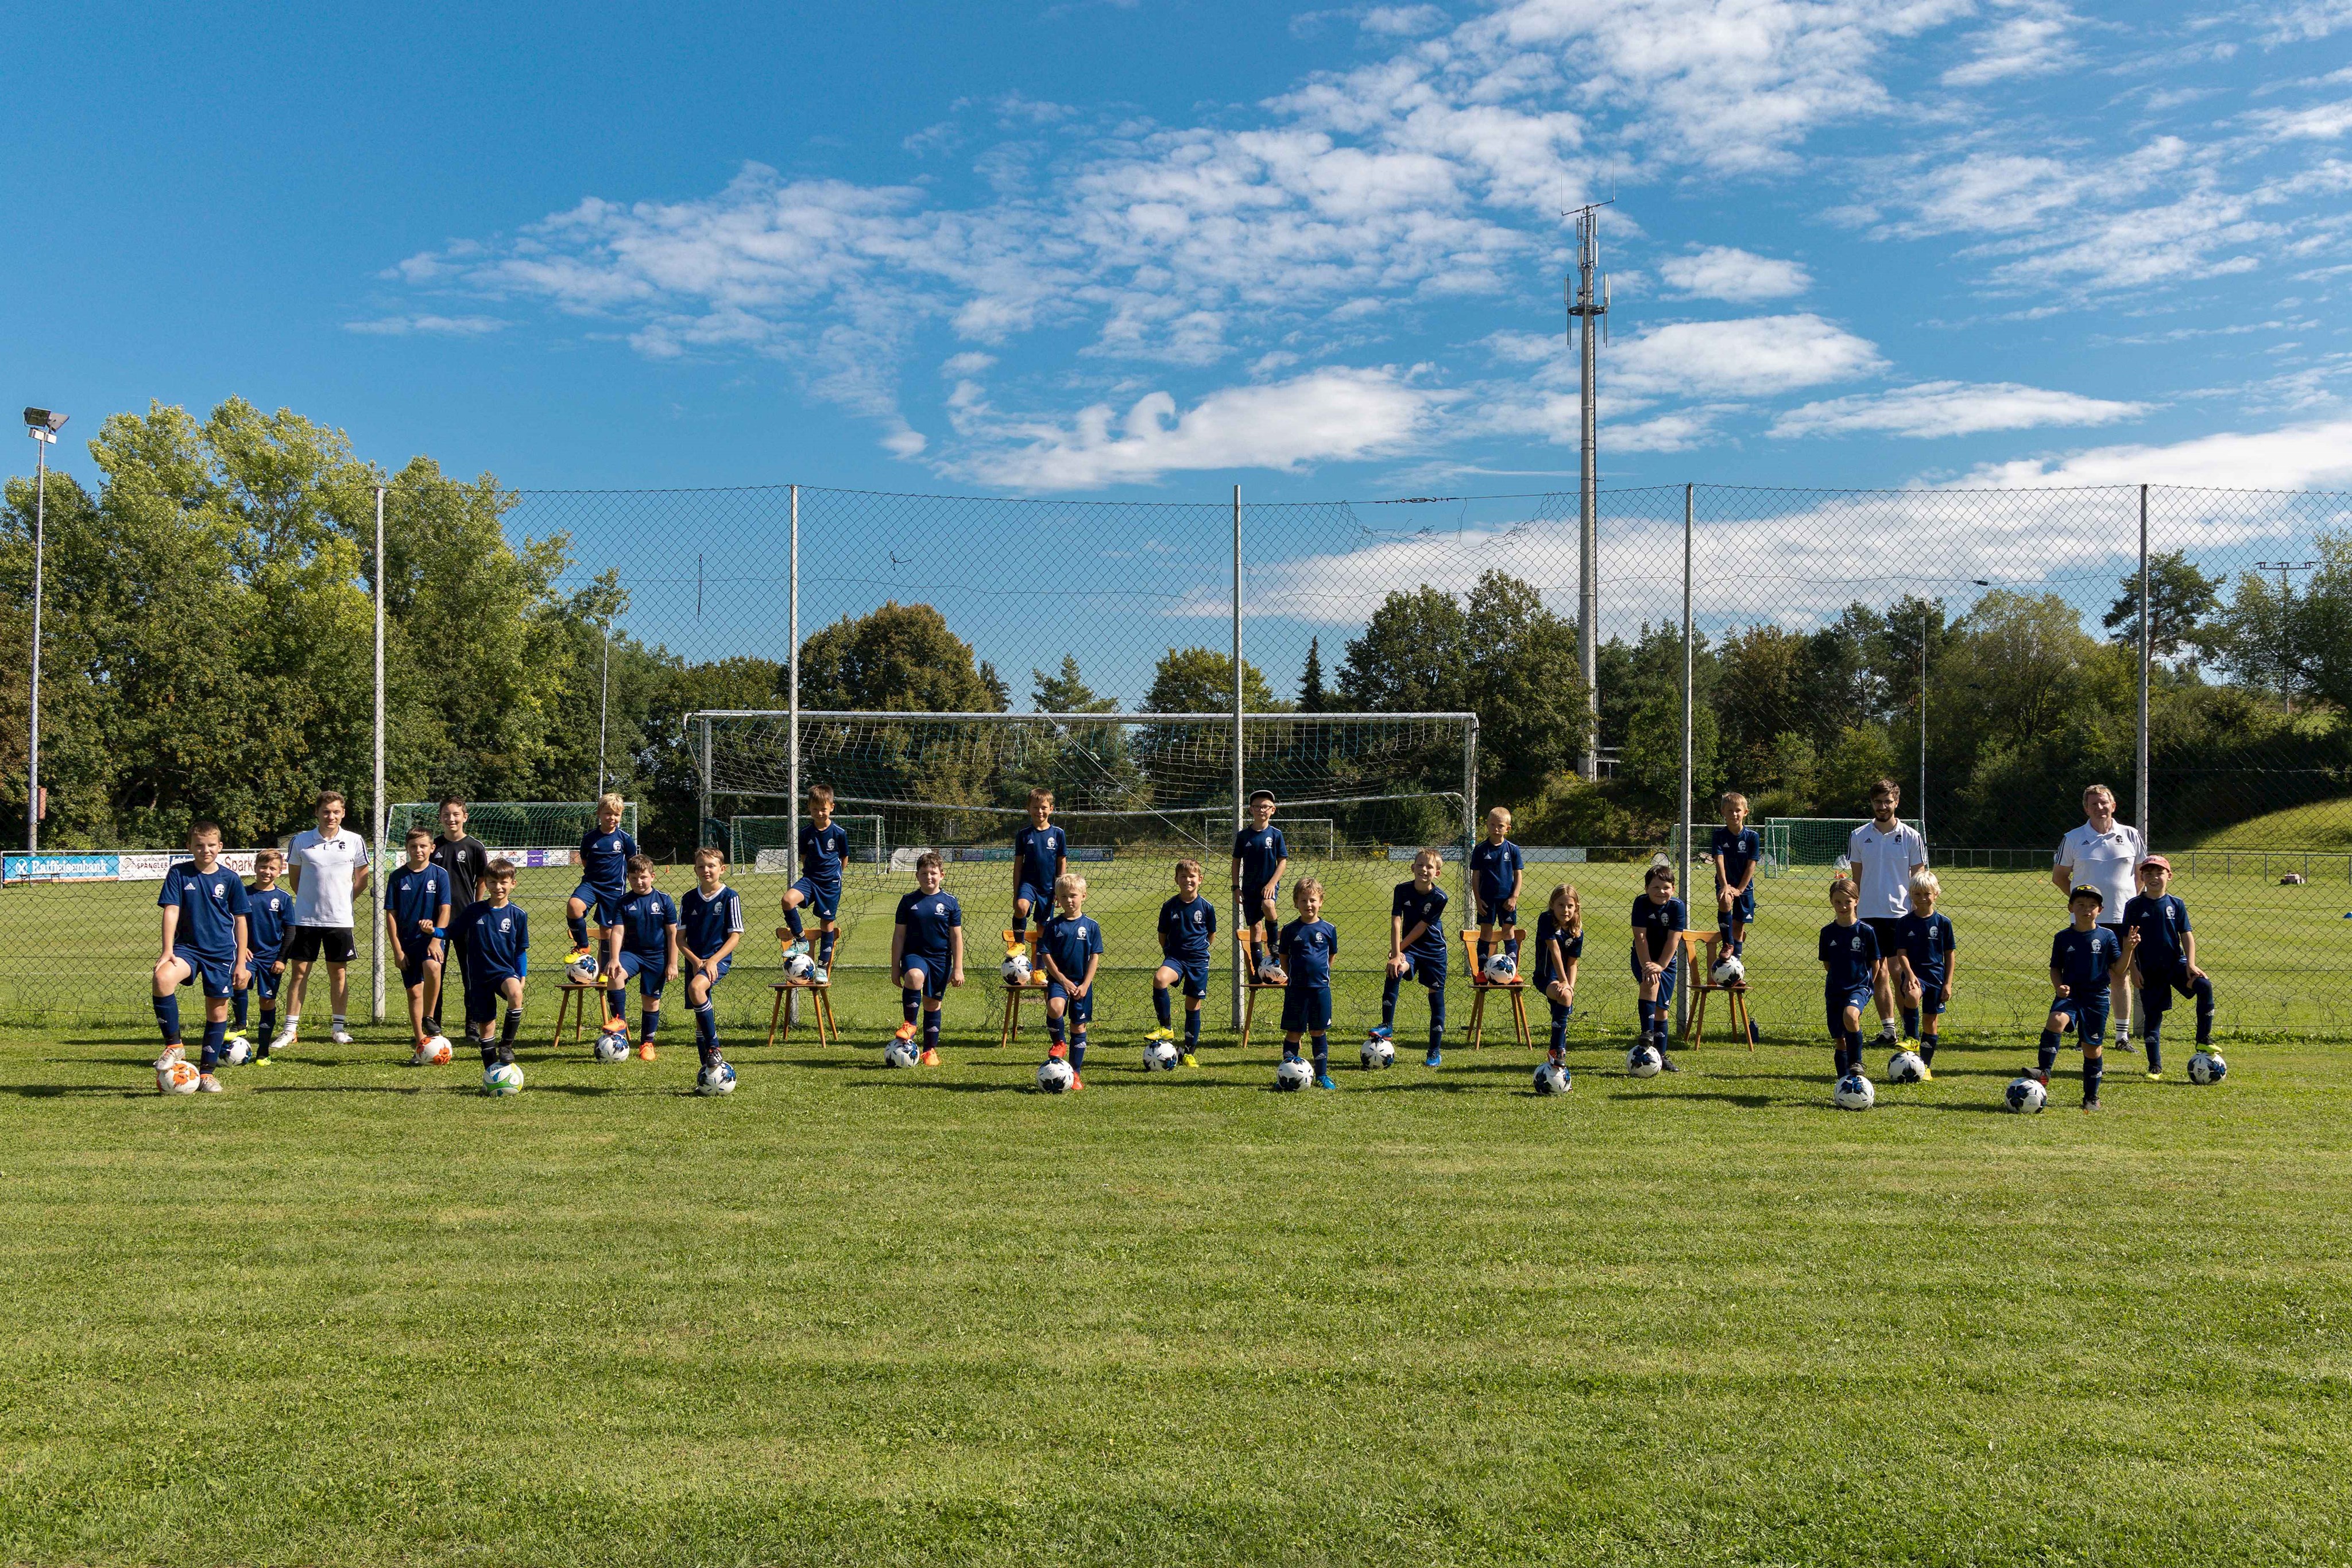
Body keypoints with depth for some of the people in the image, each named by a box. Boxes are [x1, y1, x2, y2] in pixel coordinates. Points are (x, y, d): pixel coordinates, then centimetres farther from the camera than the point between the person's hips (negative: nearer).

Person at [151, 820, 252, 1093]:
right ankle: (174, 1045, -16)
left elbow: (240, 920, 5)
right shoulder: (178, 873, -2)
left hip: (222, 953, 1)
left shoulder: (230, 878, 0)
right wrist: (168, 951, -17)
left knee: (218, 1011, 4)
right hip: (188, 947, -1)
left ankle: (206, 1071, 18)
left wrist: (241, 962, 4)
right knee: (162, 978, -31)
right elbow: (171, 911, -6)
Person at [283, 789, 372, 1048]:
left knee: (339, 972, 6)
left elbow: (361, 880, 9)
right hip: (306, 918, 0)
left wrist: (341, 899, 5)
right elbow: (294, 876, 12)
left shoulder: (355, 841, 0)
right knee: (299, 971, 2)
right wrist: (312, 899, 8)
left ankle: (340, 1027, 14)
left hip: (340, 919, 0)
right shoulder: (301, 841, 1)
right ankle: (291, 1030, 7)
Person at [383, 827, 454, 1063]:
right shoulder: (398, 877, 2)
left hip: (430, 937, -2)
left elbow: (445, 910, -5)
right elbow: (390, 915, 2)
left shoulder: (440, 875, -1)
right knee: (414, 992, 4)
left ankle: (429, 1019, -13)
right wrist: (397, 950, -3)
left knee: (432, 968, -33)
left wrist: (436, 939, -17)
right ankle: (420, 1044, 14)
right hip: (407, 942, 2)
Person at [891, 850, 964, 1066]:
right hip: (914, 954, -1)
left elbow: (956, 937, 3)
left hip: (941, 959, 1)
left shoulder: (950, 902, 1)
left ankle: (930, 1050, 24)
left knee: (933, 1004, 9)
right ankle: (910, 1023, -17)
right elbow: (899, 935, 4)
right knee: (915, 977, -35)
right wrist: (895, 967, 1)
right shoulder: (908, 901, 1)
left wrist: (958, 969, 0)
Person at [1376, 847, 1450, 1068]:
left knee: (1436, 997, 0)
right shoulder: (1402, 890, -10)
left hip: (1434, 951, -1)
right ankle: (1387, 1026, -22)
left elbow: (1421, 928, -14)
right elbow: (1396, 923, -16)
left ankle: (1435, 1051, 10)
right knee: (1395, 971, -29)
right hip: (1410, 949, 1)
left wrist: (1400, 949, -12)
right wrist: (1396, 954, -25)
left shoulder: (1439, 898, -15)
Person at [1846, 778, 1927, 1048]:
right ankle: (1888, 1028, 10)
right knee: (1879, 973, 5)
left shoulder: (1911, 837, 1)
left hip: (1901, 915, -2)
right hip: (1870, 915, 2)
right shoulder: (1858, 836, 6)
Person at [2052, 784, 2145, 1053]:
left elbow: (2141, 871, 15)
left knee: (2122, 975, 5)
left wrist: (2130, 897, 6)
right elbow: (2058, 876, 9)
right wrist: (2078, 898, -1)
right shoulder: (2073, 839, 1)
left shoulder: (2130, 835, 5)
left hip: (2122, 917, 1)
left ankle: (2123, 1035, 12)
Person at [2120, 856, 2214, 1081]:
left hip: (2176, 963, 1)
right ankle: (2155, 1066, 13)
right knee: (2152, 1017, 2)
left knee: (2205, 986, -25)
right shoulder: (2134, 906, -2)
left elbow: (2187, 936, 2)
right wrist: (2133, 970, -7)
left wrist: (2191, 964, -10)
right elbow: (2128, 942, -1)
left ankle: (2203, 1039, -11)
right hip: (2149, 970, -1)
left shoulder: (2176, 905, 2)